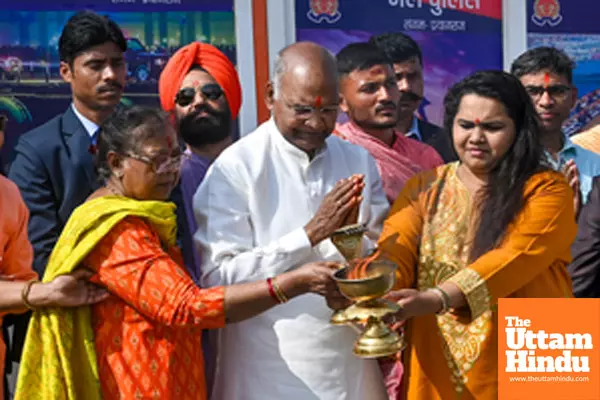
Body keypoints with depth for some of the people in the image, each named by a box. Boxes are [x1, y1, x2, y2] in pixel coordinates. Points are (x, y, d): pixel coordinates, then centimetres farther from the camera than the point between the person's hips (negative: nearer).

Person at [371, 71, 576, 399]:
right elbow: (394, 255, -8)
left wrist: (436, 298, -34)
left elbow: (515, 259, -20)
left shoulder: (547, 190, -4)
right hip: (436, 371, 3)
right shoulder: (424, 188, 6)